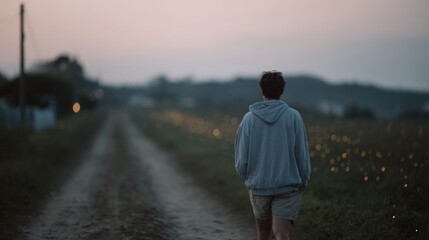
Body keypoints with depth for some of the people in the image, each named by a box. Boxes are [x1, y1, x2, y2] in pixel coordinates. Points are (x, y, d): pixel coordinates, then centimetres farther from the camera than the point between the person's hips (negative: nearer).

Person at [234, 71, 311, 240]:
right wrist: (303, 182, 11)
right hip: (288, 187, -2)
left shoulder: (249, 118, -2)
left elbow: (241, 158, -3)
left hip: (258, 186, 2)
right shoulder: (294, 116, -5)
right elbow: (302, 155, -4)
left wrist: (247, 178, 17)